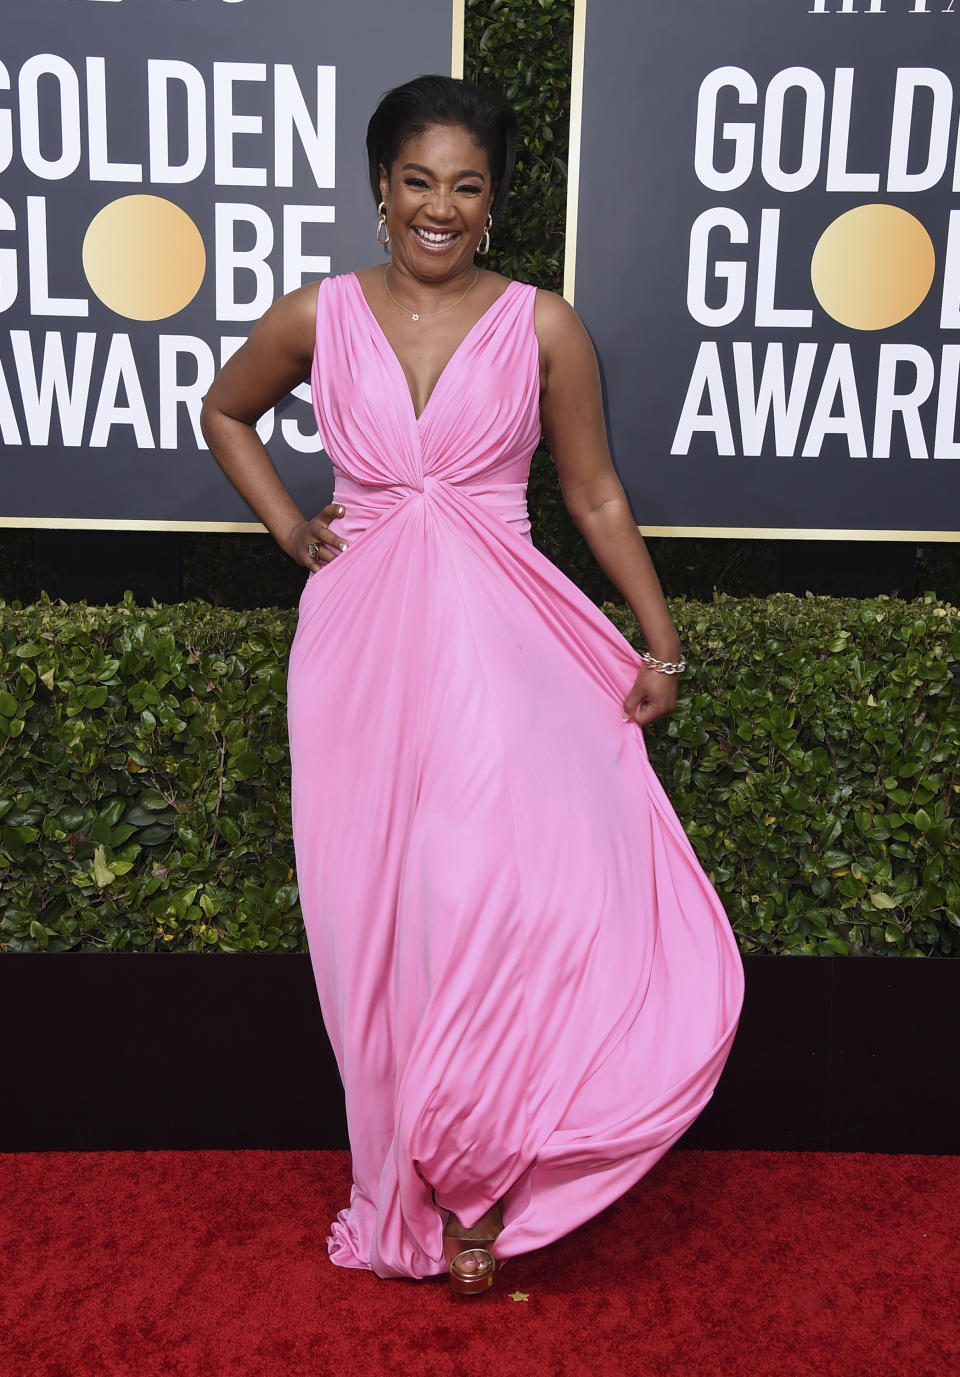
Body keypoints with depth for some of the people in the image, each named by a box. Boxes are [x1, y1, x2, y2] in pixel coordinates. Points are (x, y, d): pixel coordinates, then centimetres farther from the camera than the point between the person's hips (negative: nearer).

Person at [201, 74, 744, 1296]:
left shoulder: (543, 326, 3)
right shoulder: (317, 318, 6)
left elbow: (595, 493, 7)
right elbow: (224, 413, 23)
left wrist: (661, 640, 2)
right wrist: (288, 526, 9)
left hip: (499, 645, -1)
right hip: (361, 645, 2)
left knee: (504, 898, -18)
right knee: (376, 923, 5)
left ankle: (471, 1183, 6)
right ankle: (421, 1192, 25)